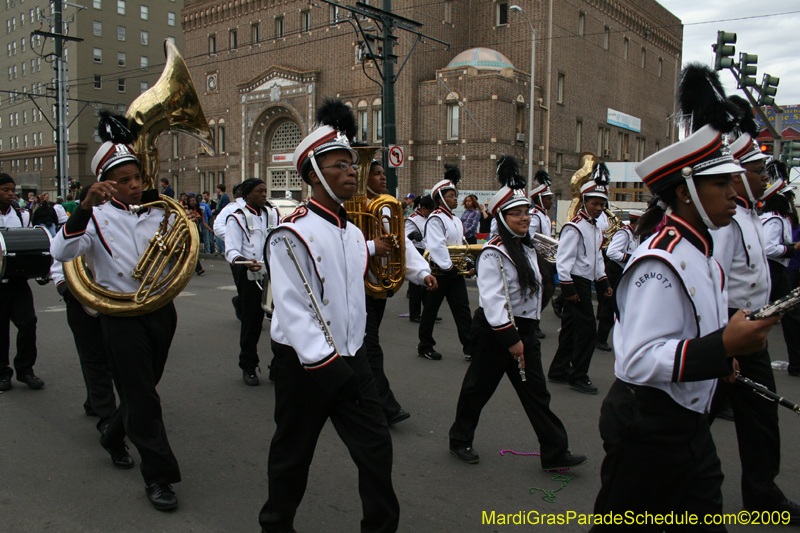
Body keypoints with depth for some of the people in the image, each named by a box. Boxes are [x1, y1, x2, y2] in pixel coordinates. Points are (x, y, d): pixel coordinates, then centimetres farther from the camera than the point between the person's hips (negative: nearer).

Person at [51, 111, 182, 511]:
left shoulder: (158, 211, 6)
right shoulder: (97, 217, -8)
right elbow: (62, 253, -24)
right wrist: (85, 206, -37)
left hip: (161, 309, 5)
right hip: (121, 316, -5)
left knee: (145, 384, 21)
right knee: (141, 396, 1)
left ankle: (117, 431, 50)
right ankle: (158, 474, 12)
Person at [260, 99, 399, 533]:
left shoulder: (354, 233, 8)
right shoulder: (291, 235, -17)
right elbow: (291, 309, -22)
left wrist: (351, 355, 14)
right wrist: (323, 363, -25)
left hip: (350, 357, 7)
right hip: (305, 363, -6)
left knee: (376, 447, 7)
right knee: (293, 456, 12)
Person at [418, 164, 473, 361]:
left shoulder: (455, 219, 15)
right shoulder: (435, 219, -13)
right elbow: (436, 247, -22)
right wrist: (448, 267, -21)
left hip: (454, 272, 8)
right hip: (439, 271, -8)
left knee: (462, 308, 2)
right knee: (431, 309, 5)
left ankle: (470, 348, 3)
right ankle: (424, 347, 18)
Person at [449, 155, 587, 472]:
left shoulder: (527, 248, 11)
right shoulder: (493, 253, -17)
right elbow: (492, 299, -24)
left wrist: (524, 334, 17)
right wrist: (510, 337, -26)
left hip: (524, 329, 8)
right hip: (494, 331, -8)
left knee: (536, 392, 8)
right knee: (479, 388, 8)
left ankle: (555, 452, 14)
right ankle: (460, 440, 27)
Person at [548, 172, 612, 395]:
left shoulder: (595, 228, 16)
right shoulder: (574, 227, -14)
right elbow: (564, 259, -20)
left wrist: (604, 283, 17)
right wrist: (568, 288, -22)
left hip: (586, 283, 10)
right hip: (576, 283, -10)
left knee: (570, 330, 14)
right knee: (587, 329, -7)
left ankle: (558, 372, 23)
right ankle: (578, 376, 3)